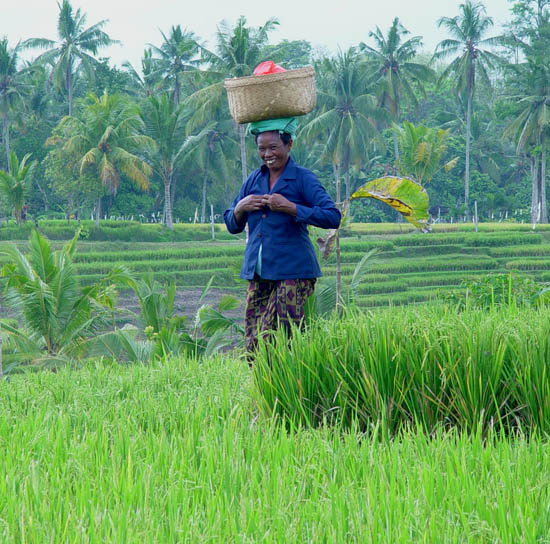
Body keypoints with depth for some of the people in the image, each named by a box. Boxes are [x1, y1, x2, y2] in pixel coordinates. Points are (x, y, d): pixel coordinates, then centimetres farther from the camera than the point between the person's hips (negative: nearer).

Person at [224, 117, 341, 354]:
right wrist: (240, 208, -1)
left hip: (293, 272, -5)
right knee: (253, 345, 1)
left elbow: (333, 217, -12)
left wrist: (290, 207, -16)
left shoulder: (303, 178, -1)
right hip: (258, 272, 5)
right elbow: (232, 226, 21)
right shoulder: (254, 179, 15)